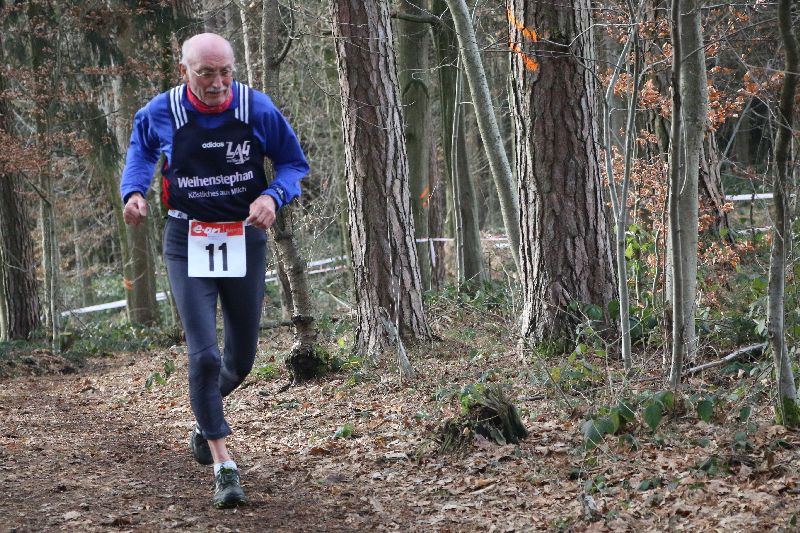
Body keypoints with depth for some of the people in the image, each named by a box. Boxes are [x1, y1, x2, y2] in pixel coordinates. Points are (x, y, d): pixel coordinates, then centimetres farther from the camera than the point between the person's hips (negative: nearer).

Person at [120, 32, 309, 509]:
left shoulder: (257, 109, -12)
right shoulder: (161, 113, -11)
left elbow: (293, 163, 2)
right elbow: (141, 150, 13)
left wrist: (273, 196, -19)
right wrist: (133, 190, -6)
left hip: (245, 241, 2)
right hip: (188, 244, -2)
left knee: (241, 359, 13)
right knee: (204, 355, -14)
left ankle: (206, 415, 47)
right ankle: (224, 467, -5)